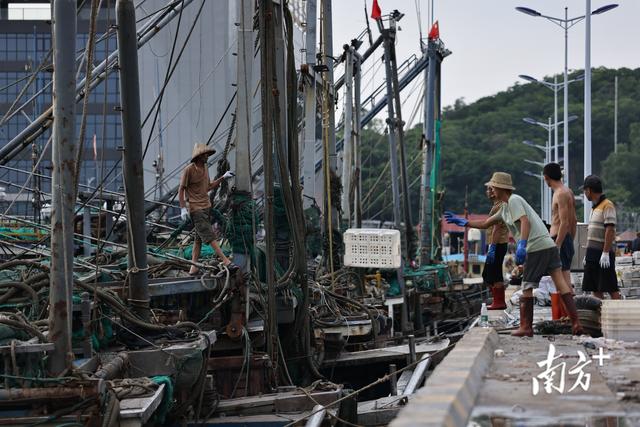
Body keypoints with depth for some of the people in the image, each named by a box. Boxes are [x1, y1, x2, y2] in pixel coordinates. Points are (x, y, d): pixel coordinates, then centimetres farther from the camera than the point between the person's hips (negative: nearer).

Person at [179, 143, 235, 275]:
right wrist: (183, 208, -14)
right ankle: (225, 260, -15)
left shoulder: (205, 168, 12)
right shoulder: (189, 170, -12)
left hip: (206, 206, 8)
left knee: (199, 238, 9)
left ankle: (194, 267, 12)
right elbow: (181, 190, -8)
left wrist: (223, 178, 15)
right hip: (196, 209, -8)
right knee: (209, 235, -11)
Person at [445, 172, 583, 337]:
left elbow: (525, 222, -19)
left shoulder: (514, 200, -3)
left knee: (527, 287, -1)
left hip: (536, 247, -9)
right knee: (561, 283, 1)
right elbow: (485, 223, 32)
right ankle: (576, 324, -5)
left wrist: (522, 245, -29)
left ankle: (526, 327, 3)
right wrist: (463, 222, 31)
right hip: (549, 245, 9)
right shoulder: (505, 207, 25)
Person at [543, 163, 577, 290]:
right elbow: (574, 220, 20)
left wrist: (557, 246, -21)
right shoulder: (568, 192, 15)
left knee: (564, 280, -10)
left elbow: (564, 223, -21)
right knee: (565, 279, 13)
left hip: (560, 240, -10)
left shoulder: (561, 194, -15)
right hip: (567, 240, 10)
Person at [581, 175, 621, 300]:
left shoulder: (607, 205, -10)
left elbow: (610, 230, -18)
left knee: (611, 289, -8)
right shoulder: (594, 207, 18)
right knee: (595, 289, 7)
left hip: (603, 253, -9)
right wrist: (587, 254, 21)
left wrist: (605, 253, -23)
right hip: (593, 253, 9)